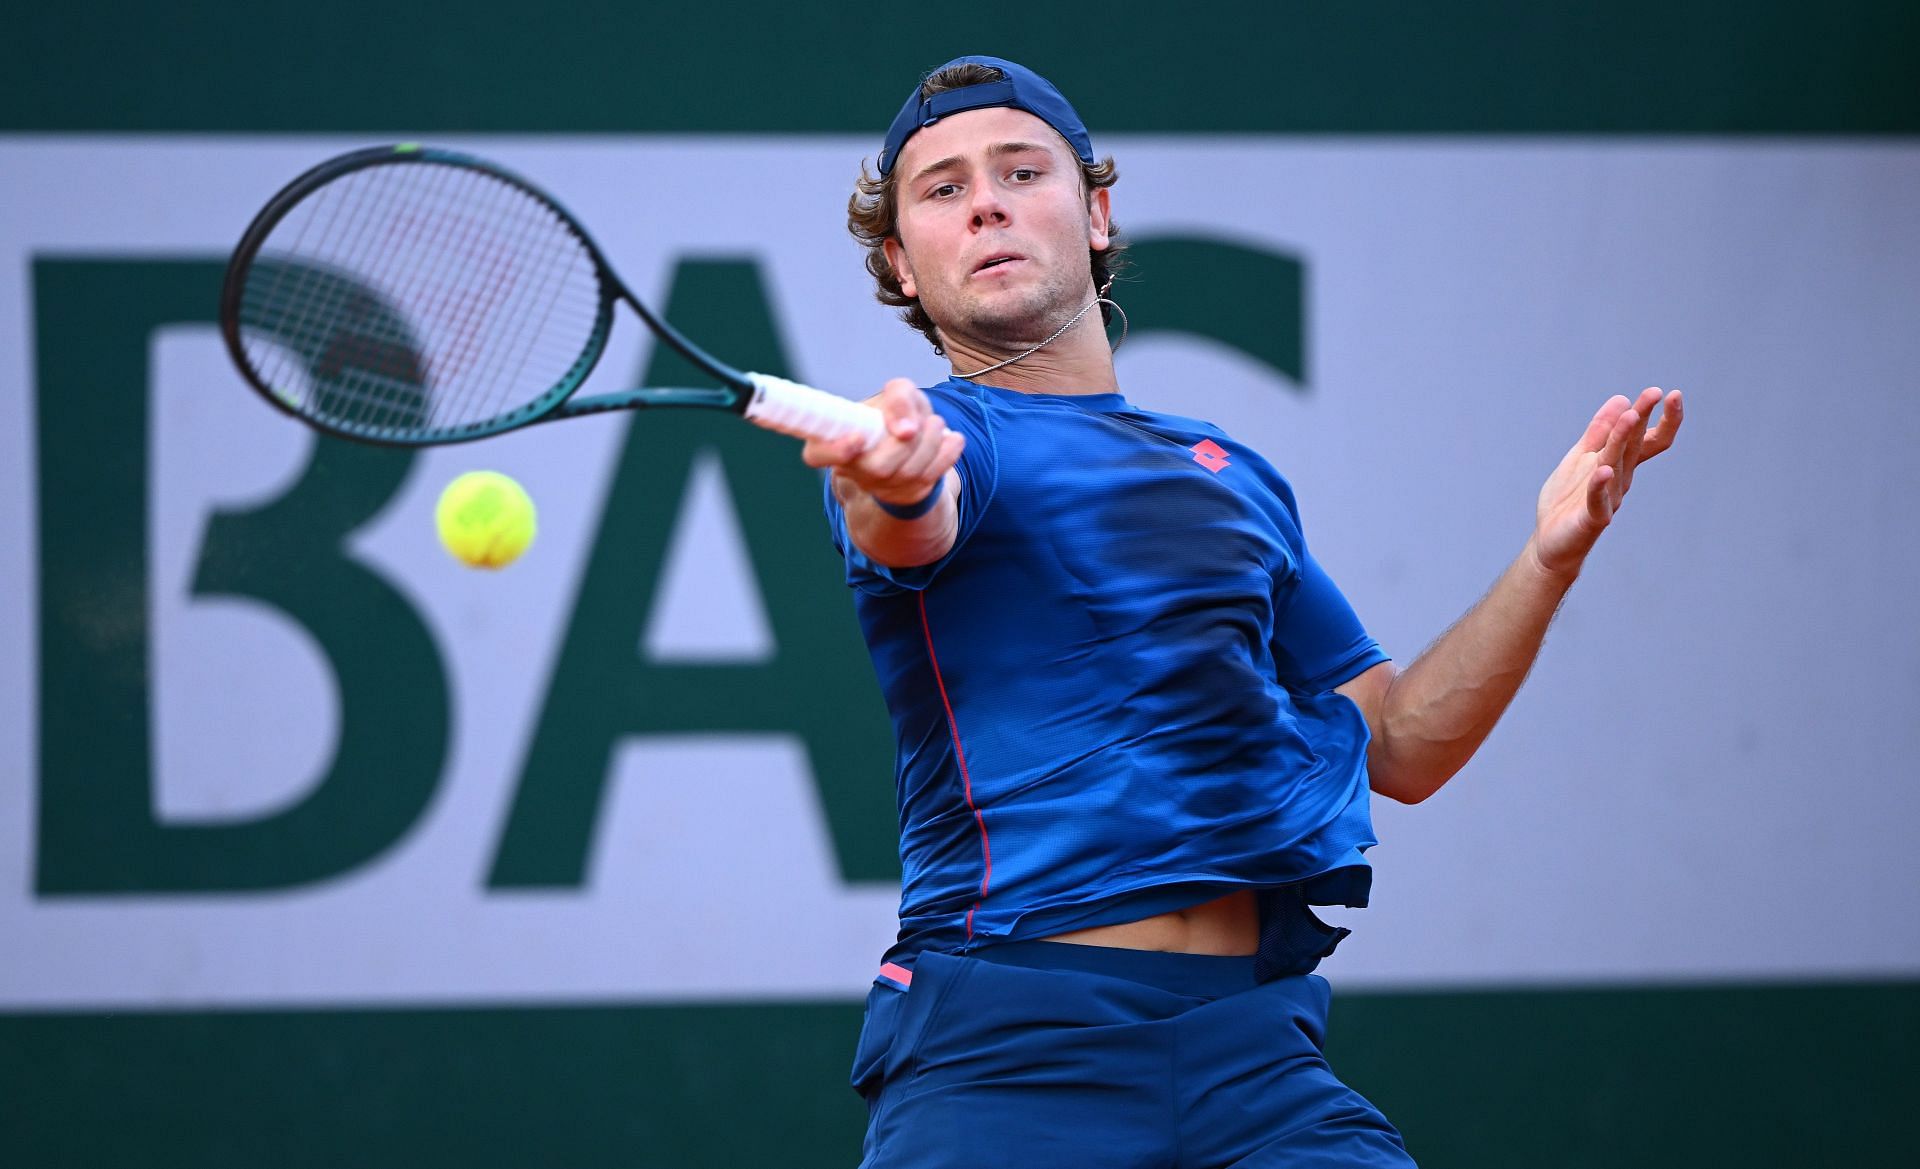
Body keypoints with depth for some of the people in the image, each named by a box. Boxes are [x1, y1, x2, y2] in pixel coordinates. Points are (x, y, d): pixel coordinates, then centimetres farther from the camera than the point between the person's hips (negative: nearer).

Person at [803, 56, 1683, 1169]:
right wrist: (895, 481, -46)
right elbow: (914, 531, -22)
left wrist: (1550, 559, 8)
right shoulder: (939, 434, 3)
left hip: (1253, 1044, 4)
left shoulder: (1239, 478, 21)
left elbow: (1400, 749, 22)